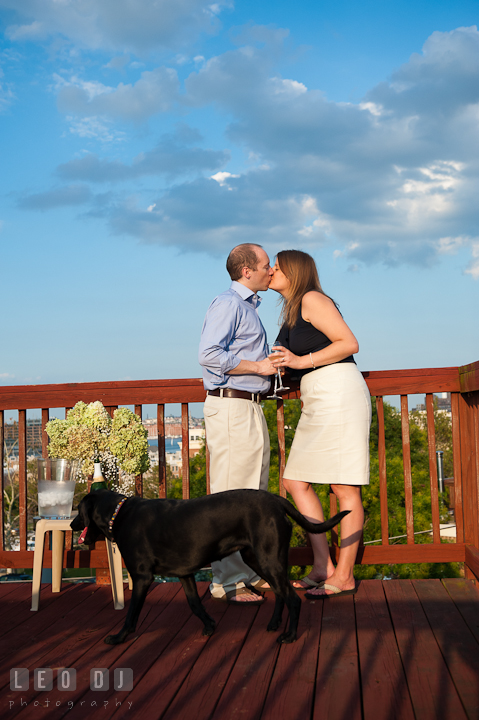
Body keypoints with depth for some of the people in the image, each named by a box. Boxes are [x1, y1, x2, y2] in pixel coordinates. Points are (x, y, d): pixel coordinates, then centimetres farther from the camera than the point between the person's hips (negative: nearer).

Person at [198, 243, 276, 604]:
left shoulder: (247, 306, 22)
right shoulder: (228, 303, -9)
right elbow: (209, 355, -21)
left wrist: (270, 366, 17)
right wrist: (257, 366, -14)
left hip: (250, 408, 10)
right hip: (230, 407, -10)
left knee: (253, 494, 13)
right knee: (229, 494, -8)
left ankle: (250, 572, 21)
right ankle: (227, 581, -2)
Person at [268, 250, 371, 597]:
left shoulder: (312, 299, -5)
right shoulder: (292, 312, 21)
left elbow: (349, 343, -13)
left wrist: (302, 361, -17)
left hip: (338, 392, -10)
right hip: (317, 399, 10)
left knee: (344, 488, -4)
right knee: (296, 481, 6)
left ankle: (344, 575, 2)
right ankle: (323, 566, 10)